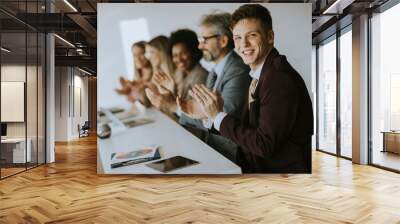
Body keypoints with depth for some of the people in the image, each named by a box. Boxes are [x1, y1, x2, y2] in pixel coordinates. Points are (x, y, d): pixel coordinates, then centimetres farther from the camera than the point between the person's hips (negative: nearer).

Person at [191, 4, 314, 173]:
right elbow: (247, 124, 4)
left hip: (284, 168, -7)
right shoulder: (261, 73, 5)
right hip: (259, 164, 7)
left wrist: (218, 116, -19)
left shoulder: (281, 79, -23)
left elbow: (264, 145, -23)